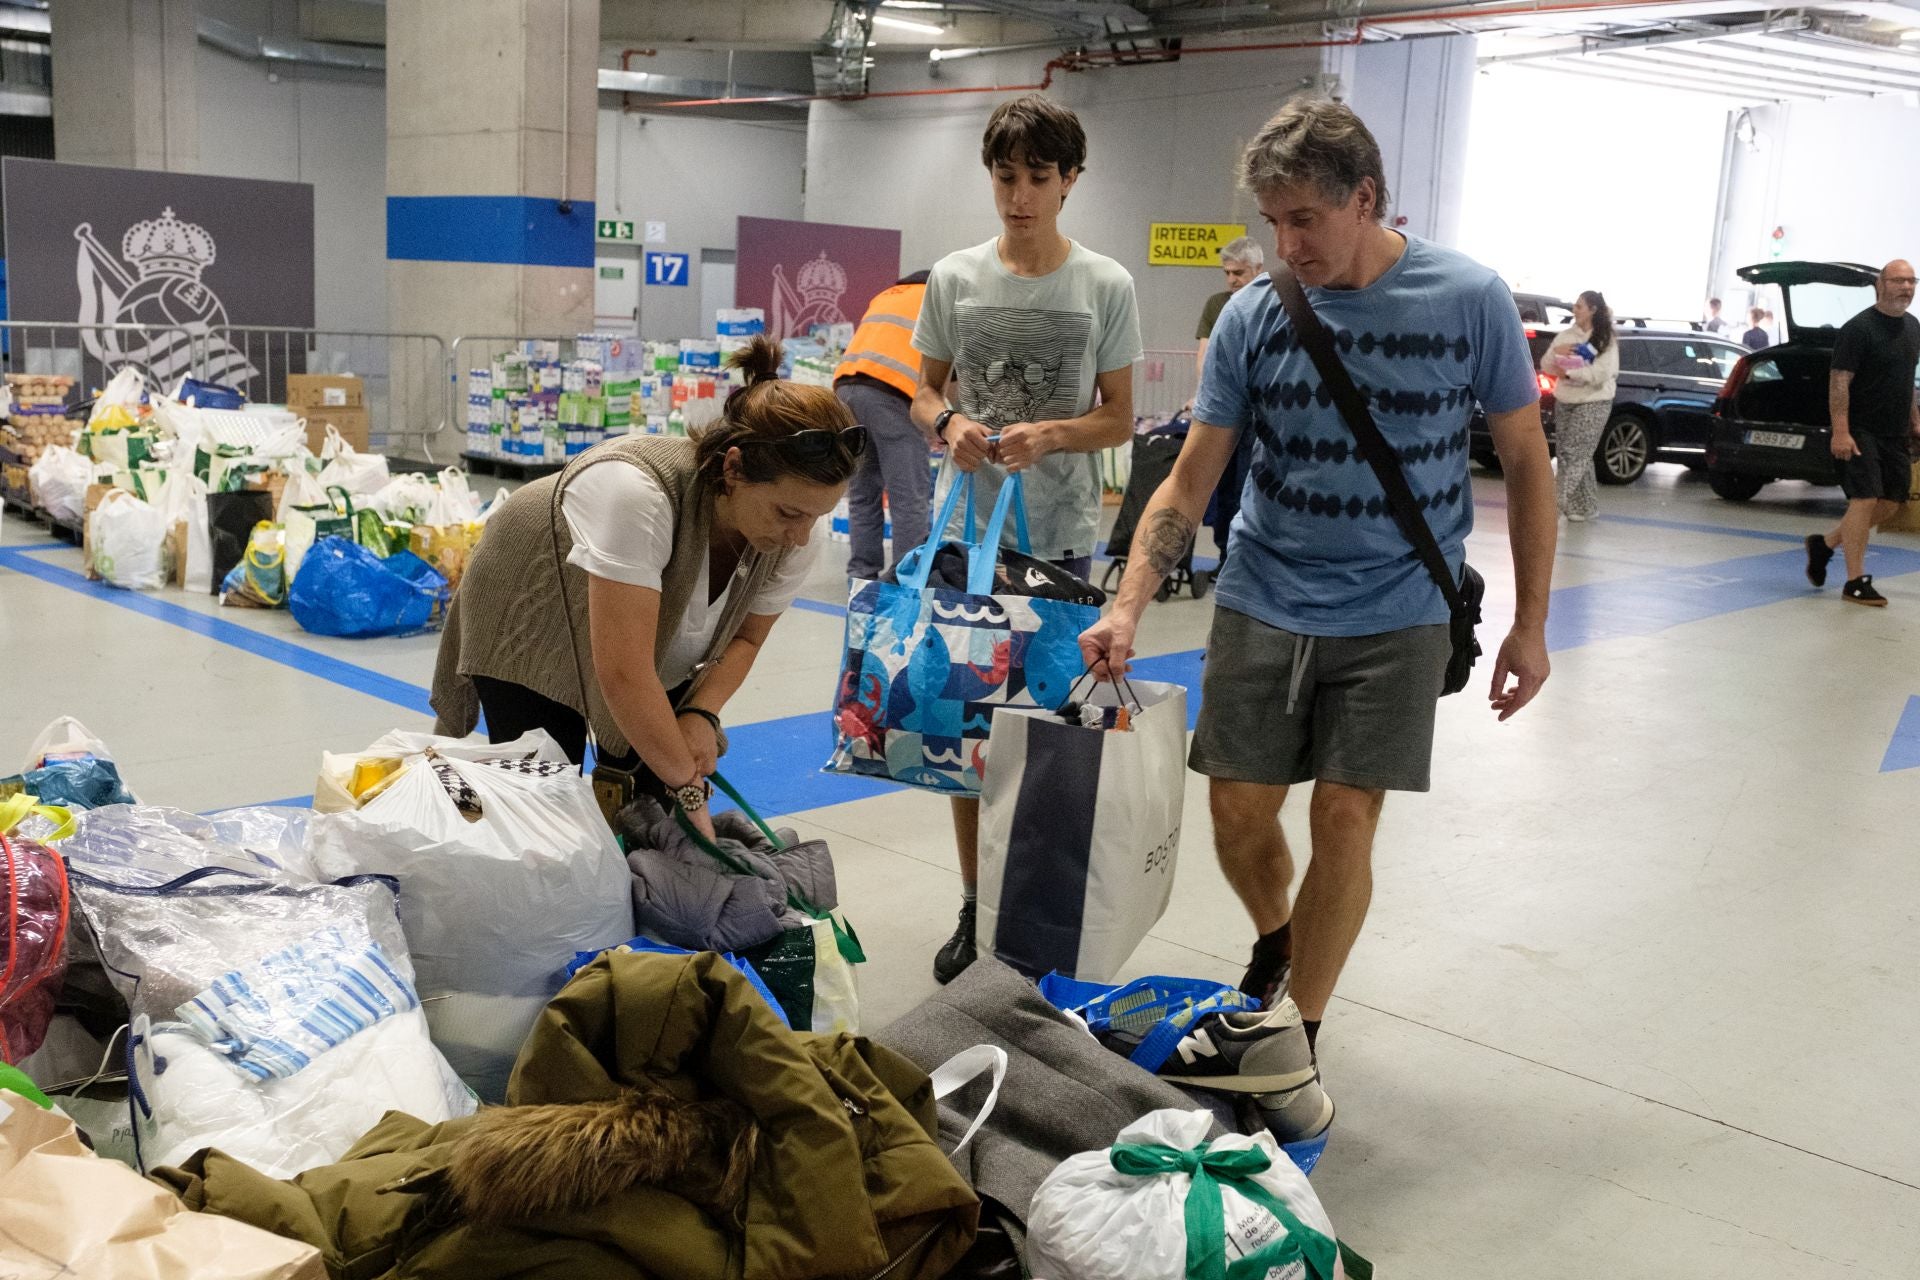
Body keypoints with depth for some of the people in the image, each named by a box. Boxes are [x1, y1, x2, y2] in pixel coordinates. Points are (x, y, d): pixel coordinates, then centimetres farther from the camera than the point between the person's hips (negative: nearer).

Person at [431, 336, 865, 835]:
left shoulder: (793, 542, -24)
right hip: (533, 622, -5)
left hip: (653, 641, 5)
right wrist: (688, 788, -33)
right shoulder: (637, 491, -42)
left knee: (651, 804, -3)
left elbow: (744, 638, -6)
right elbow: (623, 675, -41)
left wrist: (701, 714, -23)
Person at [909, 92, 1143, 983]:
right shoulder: (954, 278, 3)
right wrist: (949, 424, -13)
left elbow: (1118, 417, 1)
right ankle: (975, 904, 23)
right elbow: (924, 391, 9)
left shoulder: (1105, 286, -2)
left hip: (1061, 541, -2)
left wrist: (1049, 434, -18)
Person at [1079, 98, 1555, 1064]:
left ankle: (1298, 1036, 14)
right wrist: (1129, 606, -13)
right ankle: (1275, 940, 36)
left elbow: (1526, 462, 1)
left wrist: (1530, 622, 0)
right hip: (1260, 607, 2)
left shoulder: (1469, 300, -8)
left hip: (1394, 616, -2)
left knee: (1343, 820, -4)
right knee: (1239, 811, 3)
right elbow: (1190, 479, -1)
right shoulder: (1254, 314, -3)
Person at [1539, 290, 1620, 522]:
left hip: (1593, 403, -5)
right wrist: (1555, 352, -14)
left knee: (1574, 454, -10)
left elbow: (1601, 374, -18)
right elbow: (1545, 367, 6)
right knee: (1579, 456, 8)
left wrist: (1568, 372, -18)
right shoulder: (1565, 335, 7)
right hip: (1564, 402, 6)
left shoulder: (1606, 340, -7)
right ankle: (1584, 506, 16)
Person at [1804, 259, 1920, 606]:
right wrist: (1840, 432, -24)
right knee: (1865, 499, -12)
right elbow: (1839, 381, -17)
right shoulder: (1859, 329, -12)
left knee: (1891, 502, 9)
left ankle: (1825, 543, 25)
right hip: (1861, 431, -8)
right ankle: (1856, 583, -9)